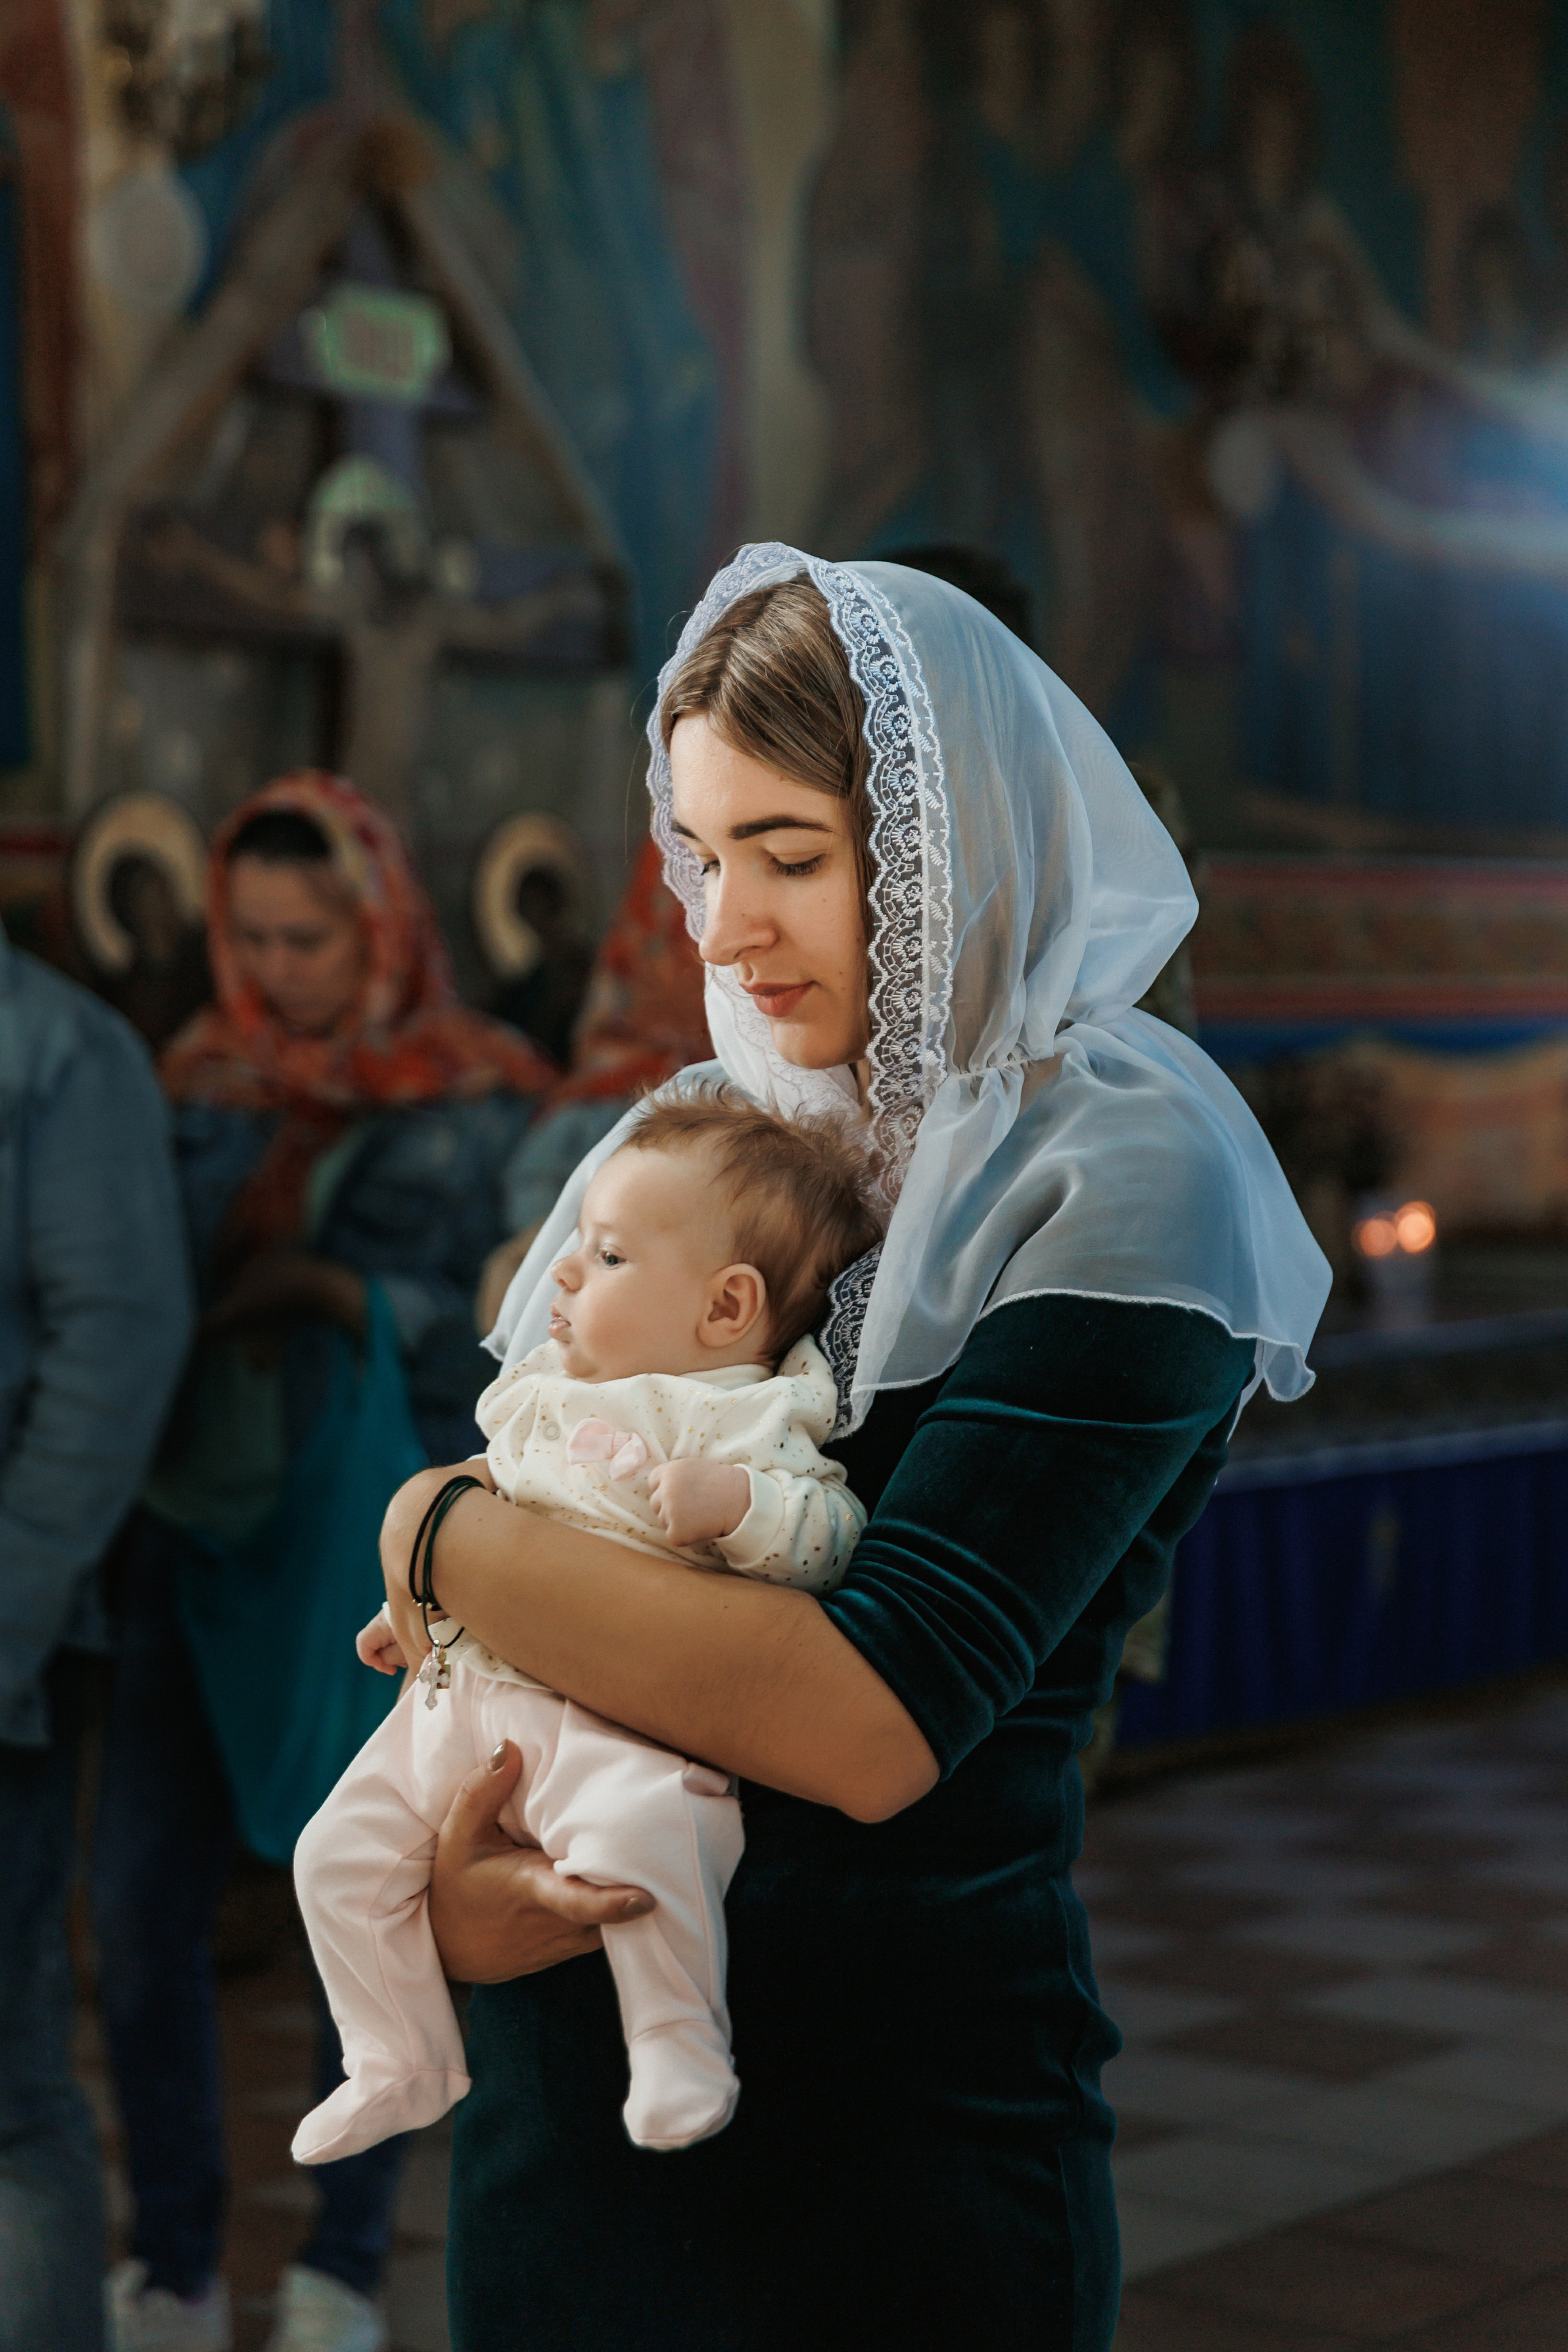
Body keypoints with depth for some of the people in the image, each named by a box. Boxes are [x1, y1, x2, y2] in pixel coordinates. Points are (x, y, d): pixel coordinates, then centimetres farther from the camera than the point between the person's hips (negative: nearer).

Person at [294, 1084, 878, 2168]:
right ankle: (402, 2064, 21)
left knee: (637, 1833, -38)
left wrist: (733, 1501, -30)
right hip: (463, 1694, 8)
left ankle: (681, 2048, -17)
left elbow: (825, 1537, -15)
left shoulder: (742, 1426, -5)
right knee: (341, 1854, 5)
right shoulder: (545, 1396, 18)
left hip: (612, 1721, -8)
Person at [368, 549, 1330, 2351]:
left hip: (882, 2149, -6)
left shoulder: (1114, 1176, -14)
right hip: (559, 2098, 6)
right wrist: (434, 1883, -11)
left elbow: (872, 1721, -23)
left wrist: (445, 1539, -14)